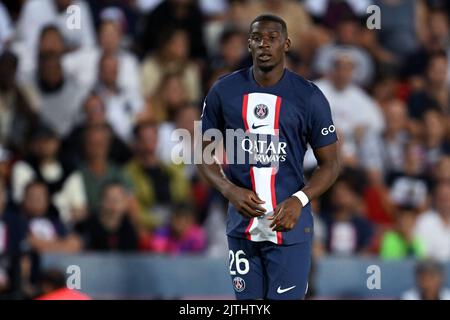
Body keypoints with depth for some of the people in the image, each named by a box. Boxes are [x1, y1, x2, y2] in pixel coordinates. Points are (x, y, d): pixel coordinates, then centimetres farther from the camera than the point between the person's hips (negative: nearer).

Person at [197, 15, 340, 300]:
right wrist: (230, 190, -11)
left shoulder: (309, 97, -4)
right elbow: (204, 152, 9)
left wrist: (300, 199, -17)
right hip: (242, 223, 2)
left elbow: (330, 163, 1)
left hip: (289, 226, -2)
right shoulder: (224, 91, 2)